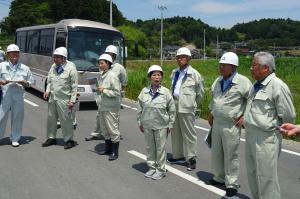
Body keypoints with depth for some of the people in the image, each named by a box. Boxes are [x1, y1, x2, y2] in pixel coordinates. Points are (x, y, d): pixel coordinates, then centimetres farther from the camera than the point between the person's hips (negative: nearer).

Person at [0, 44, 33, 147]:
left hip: (19, 96, 1)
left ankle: (15, 139, 19)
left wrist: (24, 83, -6)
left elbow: (31, 82, 15)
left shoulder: (25, 68, 11)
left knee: (17, 117, 6)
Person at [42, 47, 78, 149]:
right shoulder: (53, 66, 7)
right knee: (51, 118, 14)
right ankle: (51, 138, 30)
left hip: (64, 99, -6)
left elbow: (74, 86, -11)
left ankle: (69, 140, 14)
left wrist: (72, 100, -13)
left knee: (66, 120, -1)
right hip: (52, 98, 6)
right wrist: (47, 90, 0)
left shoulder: (71, 67, -11)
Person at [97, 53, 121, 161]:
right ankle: (108, 148, 31)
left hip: (111, 108, -8)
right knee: (104, 129, 16)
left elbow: (117, 92, -17)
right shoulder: (101, 75, 8)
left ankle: (115, 152, 10)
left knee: (113, 129, 0)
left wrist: (104, 91, -18)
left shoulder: (112, 76, -15)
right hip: (102, 106, 8)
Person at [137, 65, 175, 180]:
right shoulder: (144, 91, -2)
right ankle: (152, 167, 29)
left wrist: (170, 124, 0)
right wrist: (140, 122, 8)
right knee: (150, 147, 13)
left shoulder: (166, 92, -8)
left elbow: (172, 109, -1)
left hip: (161, 125, -2)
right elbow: (140, 108, 7)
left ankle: (161, 169, 20)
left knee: (160, 148, 6)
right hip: (147, 125, 3)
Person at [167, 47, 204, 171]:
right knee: (175, 132, 15)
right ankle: (178, 156, 29)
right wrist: (173, 102, 14)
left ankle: (191, 158, 12)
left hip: (186, 107, -6)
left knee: (188, 133, 1)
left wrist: (193, 104, 9)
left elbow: (200, 92, 2)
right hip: (174, 106, 6)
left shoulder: (194, 74, -6)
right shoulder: (175, 72, 11)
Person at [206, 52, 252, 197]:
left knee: (231, 155, 1)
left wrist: (244, 116, -11)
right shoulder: (218, 81, 8)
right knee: (216, 153, 16)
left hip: (231, 125, -7)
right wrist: (211, 113, 19)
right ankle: (219, 178, 34)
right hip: (216, 123, 7)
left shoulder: (243, 82, -14)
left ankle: (231, 184, 14)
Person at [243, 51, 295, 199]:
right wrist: (245, 118, 10)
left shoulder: (277, 86, -16)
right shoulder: (257, 85, 12)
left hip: (265, 139, -9)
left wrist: (271, 126, -3)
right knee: (252, 173, 19)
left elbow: (288, 116, -14)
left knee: (266, 176, 0)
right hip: (250, 135, 9)